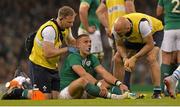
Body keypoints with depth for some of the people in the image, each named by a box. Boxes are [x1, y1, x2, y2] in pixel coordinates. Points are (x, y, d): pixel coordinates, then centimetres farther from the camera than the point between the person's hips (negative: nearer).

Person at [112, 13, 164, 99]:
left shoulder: (141, 24, -44)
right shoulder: (117, 28, -29)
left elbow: (150, 45, -32)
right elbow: (120, 45, -11)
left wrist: (134, 58, -33)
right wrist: (125, 58, -29)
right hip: (134, 38, 6)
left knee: (151, 58, -29)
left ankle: (157, 93, -26)